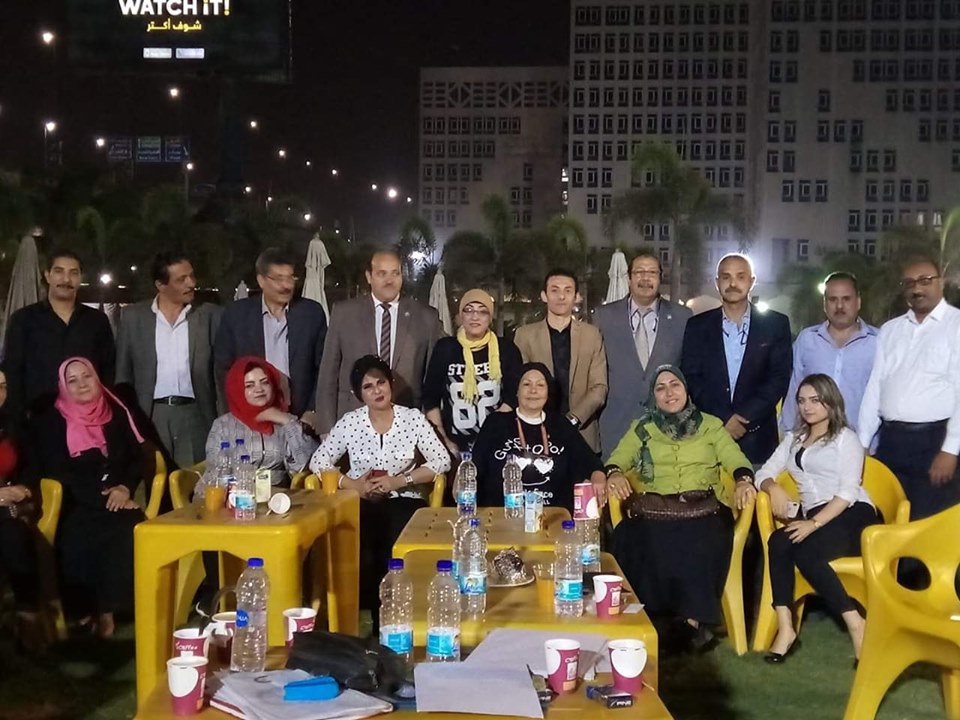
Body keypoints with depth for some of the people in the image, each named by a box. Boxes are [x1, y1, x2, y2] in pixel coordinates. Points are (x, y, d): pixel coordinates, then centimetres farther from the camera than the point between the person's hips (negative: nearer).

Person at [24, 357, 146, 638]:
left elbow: (138, 457, 14)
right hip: (75, 506, -2)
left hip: (117, 499, 2)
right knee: (81, 539, -34)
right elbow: (57, 473, -1)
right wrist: (101, 497, -11)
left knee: (128, 531, -31)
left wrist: (126, 487, -8)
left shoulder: (117, 414, 15)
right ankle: (87, 607, -18)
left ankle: (107, 609, -20)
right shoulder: (50, 423, 6)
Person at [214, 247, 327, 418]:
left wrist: (313, 411, -2)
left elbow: (324, 369, 5)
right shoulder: (236, 314, 1)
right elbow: (223, 368, 5)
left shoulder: (312, 313, 2)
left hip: (301, 419, 0)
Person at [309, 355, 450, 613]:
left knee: (394, 551, -31)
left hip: (403, 500, -1)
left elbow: (442, 461, -2)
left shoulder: (413, 418, 3)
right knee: (361, 553, -29)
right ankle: (370, 615, -10)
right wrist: (353, 484, -11)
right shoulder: (349, 422, 5)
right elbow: (318, 462, 5)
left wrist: (400, 480, -13)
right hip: (361, 502, 1)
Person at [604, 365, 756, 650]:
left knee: (700, 546, -34)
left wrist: (744, 480, -18)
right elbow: (617, 458, 7)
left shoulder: (710, 425, 17)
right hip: (653, 510, 1)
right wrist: (614, 474, -18)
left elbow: (735, 458, 5)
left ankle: (694, 616, -19)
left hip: (703, 510, -1)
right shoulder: (641, 428, 19)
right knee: (647, 546, -32)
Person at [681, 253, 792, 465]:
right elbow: (691, 377, 3)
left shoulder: (775, 324, 6)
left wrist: (745, 417, -9)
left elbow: (780, 377, 0)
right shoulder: (698, 326, 8)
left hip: (757, 438, 0)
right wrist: (722, 418, -8)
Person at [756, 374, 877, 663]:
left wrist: (814, 524, -19)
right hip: (814, 519, 4)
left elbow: (848, 492, -6)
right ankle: (784, 627, -33)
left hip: (852, 515, -4)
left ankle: (855, 624, -25)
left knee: (805, 553, -33)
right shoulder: (793, 438, 24)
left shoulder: (846, 437, 6)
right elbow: (764, 473, 14)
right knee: (777, 542, -29)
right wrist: (773, 488, -11)